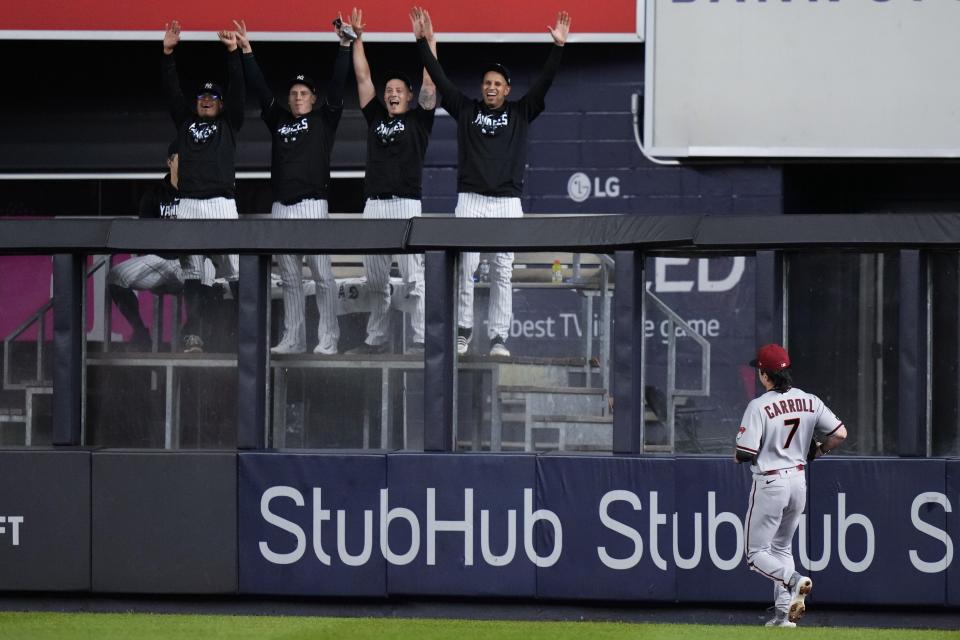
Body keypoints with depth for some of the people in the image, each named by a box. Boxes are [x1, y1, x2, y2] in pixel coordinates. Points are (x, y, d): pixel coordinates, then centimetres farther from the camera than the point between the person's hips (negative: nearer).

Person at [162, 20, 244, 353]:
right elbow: (171, 90, 12)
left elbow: (238, 89, 4)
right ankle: (194, 334, 1)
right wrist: (168, 53, 2)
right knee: (191, 272, 1)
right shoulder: (185, 122, 20)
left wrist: (233, 51, -6)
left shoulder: (228, 124, 14)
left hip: (221, 202, -3)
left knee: (236, 269, -8)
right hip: (188, 204, 3)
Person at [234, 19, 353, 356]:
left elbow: (337, 85, -3)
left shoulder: (324, 119, 6)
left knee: (322, 274, -7)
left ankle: (328, 339, -7)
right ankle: (293, 338, 10)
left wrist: (345, 47, -12)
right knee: (289, 278, 7)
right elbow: (259, 87, 14)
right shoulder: (279, 120, 17)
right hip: (281, 207, 5)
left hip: (313, 205, -5)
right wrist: (247, 51, 8)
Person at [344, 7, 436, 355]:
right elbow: (362, 77, 17)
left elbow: (429, 83, -1)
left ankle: (422, 341, -7)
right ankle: (376, 339, 16)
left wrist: (428, 42, -7)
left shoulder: (418, 119, 7)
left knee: (414, 280, -6)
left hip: (406, 205, -5)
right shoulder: (375, 117, 17)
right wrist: (357, 38, 13)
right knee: (375, 281, 9)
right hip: (373, 206, 5)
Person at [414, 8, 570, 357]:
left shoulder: (520, 113, 9)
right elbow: (439, 77, 6)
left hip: (507, 201, 0)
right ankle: (463, 330, 2)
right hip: (470, 200, 0)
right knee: (465, 267, -6)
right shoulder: (466, 109, 10)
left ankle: (498, 337, 2)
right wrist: (423, 41, -2)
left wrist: (558, 46, -11)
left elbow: (545, 81, 0)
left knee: (503, 272, 0)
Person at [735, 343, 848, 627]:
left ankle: (793, 580, -22)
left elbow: (743, 455, -20)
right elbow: (839, 433, -3)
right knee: (782, 548, 21)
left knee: (756, 554, 5)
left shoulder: (759, 407, -18)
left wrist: (739, 453, 4)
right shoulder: (809, 401, -2)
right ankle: (783, 614, 13)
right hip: (798, 481, 6)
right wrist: (815, 451, 14)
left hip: (769, 484, -6)